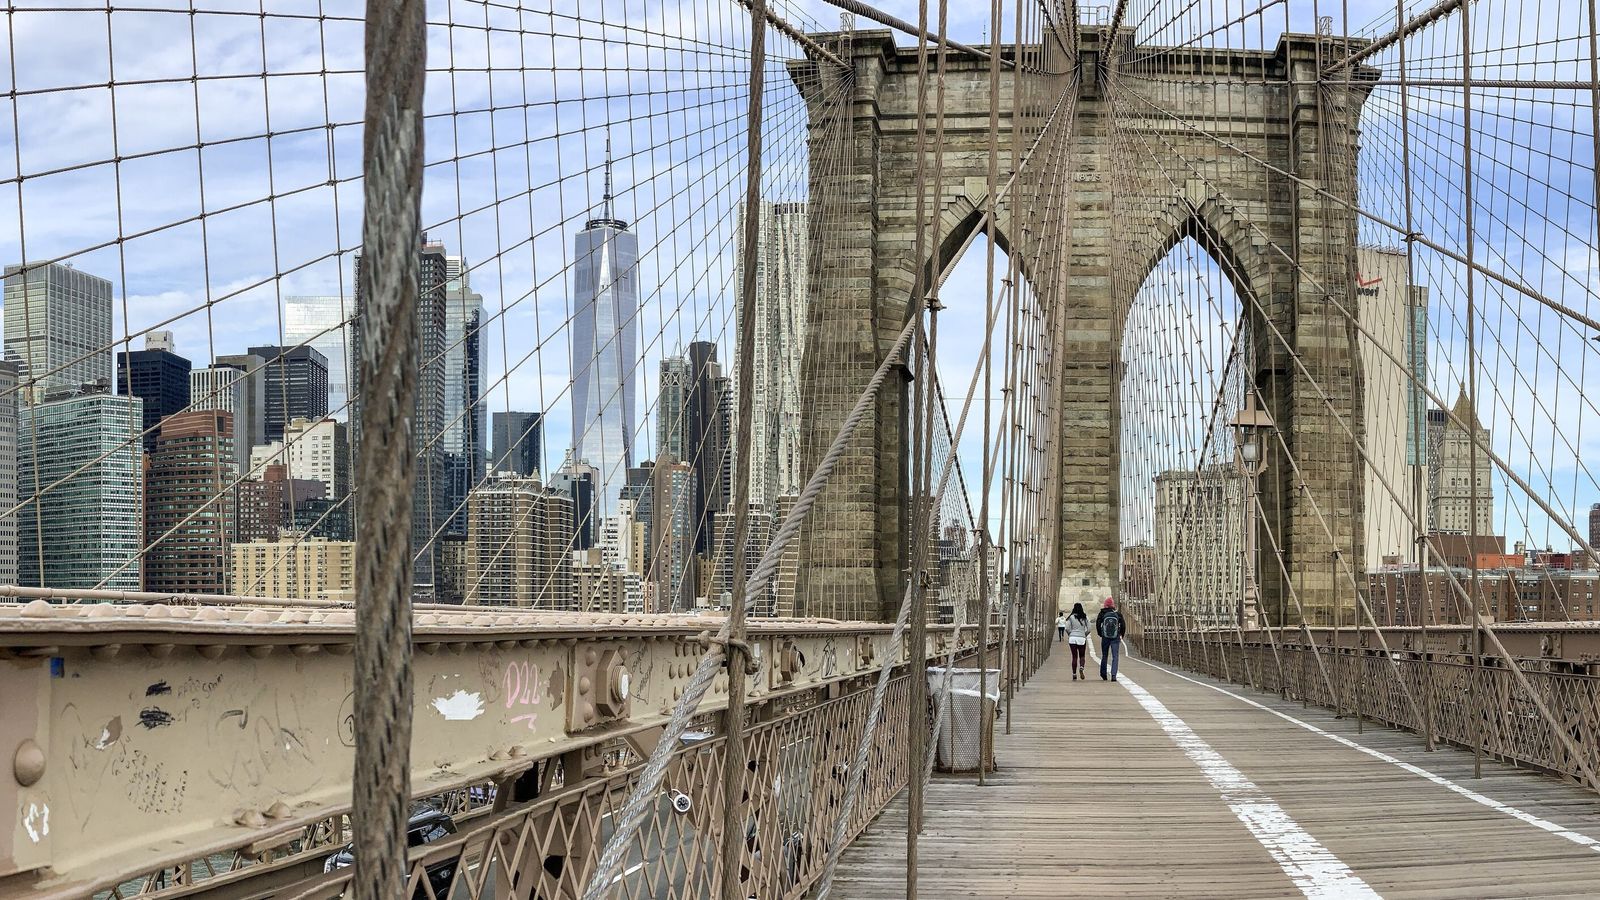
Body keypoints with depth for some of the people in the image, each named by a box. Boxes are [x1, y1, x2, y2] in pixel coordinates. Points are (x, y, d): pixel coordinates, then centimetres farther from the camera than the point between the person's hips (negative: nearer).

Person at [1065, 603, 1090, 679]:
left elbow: (1067, 628, -6)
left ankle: (1074, 675, 2)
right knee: (1082, 656, 12)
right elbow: (1089, 629, 1)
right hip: (1082, 638, 0)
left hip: (1072, 638, 0)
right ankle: (1081, 668, -17)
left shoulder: (1071, 617, -3)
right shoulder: (1085, 617, 1)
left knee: (1074, 657, 5)